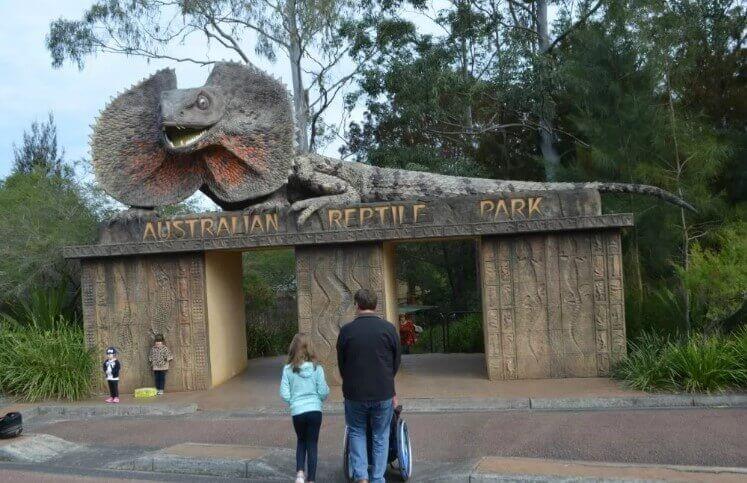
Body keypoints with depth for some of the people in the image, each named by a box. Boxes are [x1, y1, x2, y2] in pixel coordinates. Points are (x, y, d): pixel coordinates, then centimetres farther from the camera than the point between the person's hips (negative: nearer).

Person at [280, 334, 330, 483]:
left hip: (297, 411, 1)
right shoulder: (317, 368, -7)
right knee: (312, 444, 10)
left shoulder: (288, 369, -7)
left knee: (301, 441, 22)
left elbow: (284, 394, -7)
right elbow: (323, 392, -6)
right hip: (315, 410, -1)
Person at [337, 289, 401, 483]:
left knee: (356, 432, 17)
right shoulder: (389, 328, -4)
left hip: (354, 394, 0)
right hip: (383, 394, 0)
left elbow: (341, 364, 3)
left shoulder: (346, 331, -6)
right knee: (381, 436, 14)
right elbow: (396, 362, 5)